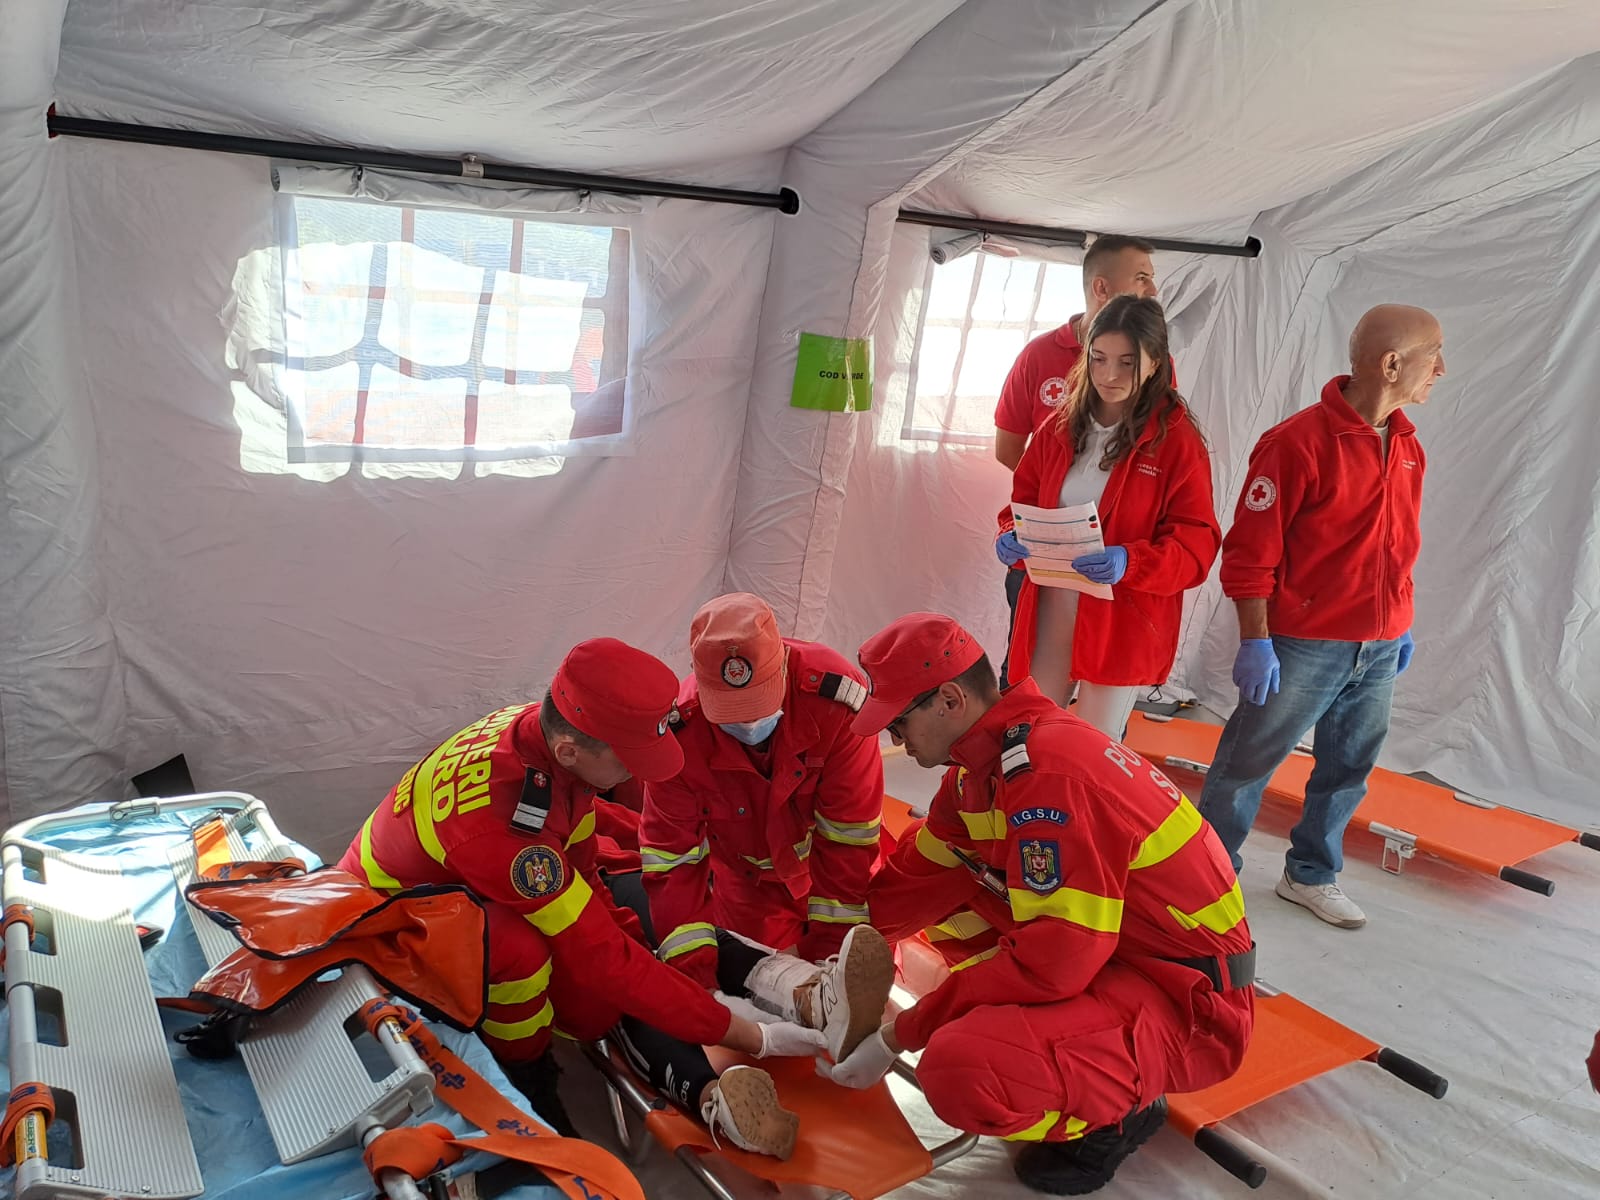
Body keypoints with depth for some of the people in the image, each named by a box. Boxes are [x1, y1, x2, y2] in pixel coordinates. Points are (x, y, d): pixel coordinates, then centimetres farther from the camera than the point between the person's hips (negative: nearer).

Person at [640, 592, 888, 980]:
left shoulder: (835, 695, -36)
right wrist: (695, 966, -30)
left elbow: (847, 836, -27)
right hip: (747, 879, 0)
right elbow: (671, 860, -23)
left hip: (824, 861, 0)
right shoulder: (681, 734, -31)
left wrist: (831, 943, -26)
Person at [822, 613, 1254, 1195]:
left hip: (1190, 1001, -9)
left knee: (960, 1069, -30)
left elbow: (1054, 959, -28)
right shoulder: (988, 756, 2)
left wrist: (898, 1036, -21)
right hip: (1109, 949, 9)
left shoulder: (1048, 771, -27)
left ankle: (1119, 1111, 0)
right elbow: (920, 876, 9)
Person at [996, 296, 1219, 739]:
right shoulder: (1061, 426, 4)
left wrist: (1130, 563, -29)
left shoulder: (1178, 440, -9)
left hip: (1124, 620, -4)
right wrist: (1012, 536, -9)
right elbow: (1024, 499, 13)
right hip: (1049, 610, 4)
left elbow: (1196, 544, -11)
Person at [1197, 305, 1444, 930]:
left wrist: (1401, 624, 19)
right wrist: (1255, 641, -17)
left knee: (1348, 769, 16)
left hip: (1380, 649, 7)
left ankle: (1311, 875, 33)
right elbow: (1250, 550, -16)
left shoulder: (1407, 445, 8)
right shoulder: (1298, 442, -16)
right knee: (1247, 764, 5)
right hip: (1304, 645, -7)